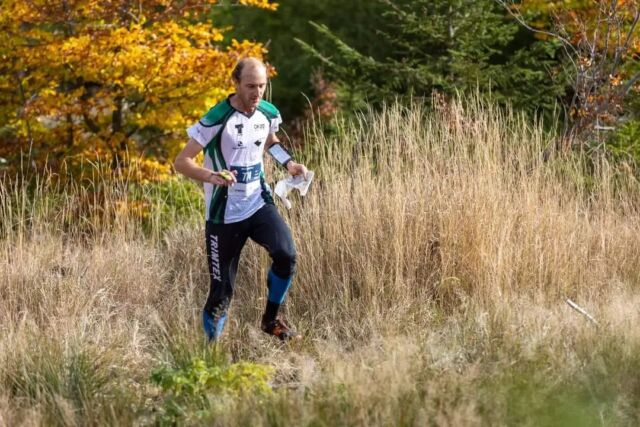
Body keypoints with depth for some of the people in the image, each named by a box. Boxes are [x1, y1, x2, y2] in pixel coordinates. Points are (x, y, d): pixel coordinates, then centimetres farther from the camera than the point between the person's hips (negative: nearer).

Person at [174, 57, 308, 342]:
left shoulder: (268, 114, 1)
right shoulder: (217, 120, -17)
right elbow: (181, 162, -17)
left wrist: (288, 163, 8)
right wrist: (211, 176, -35)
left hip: (259, 204, 4)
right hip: (224, 214, -4)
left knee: (286, 255, -19)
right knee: (222, 290, -2)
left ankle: (271, 320, 3)